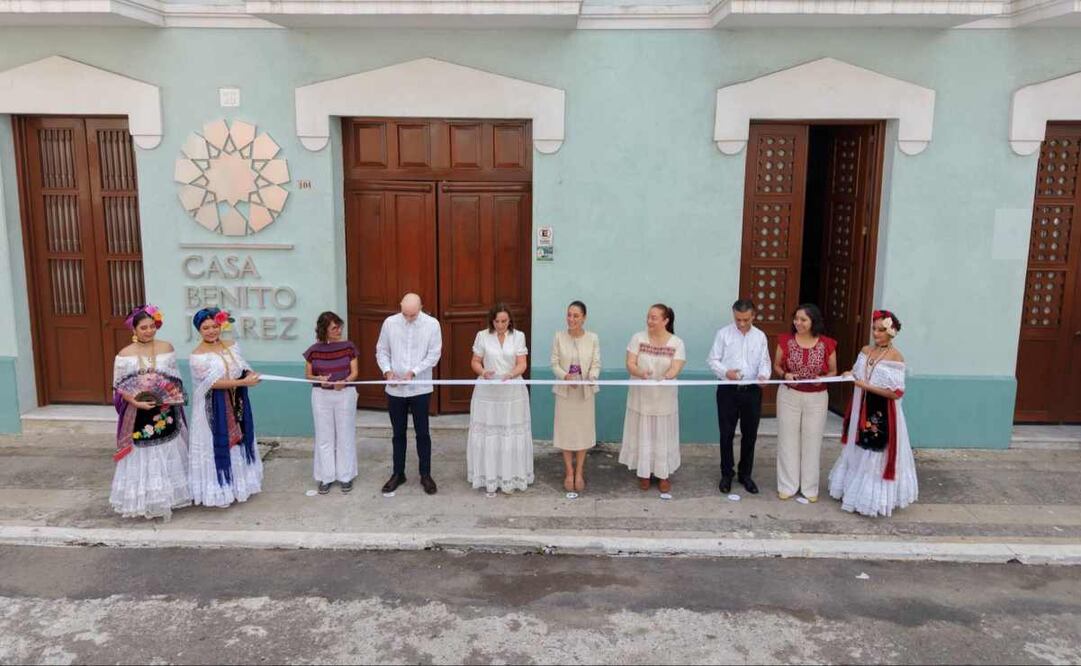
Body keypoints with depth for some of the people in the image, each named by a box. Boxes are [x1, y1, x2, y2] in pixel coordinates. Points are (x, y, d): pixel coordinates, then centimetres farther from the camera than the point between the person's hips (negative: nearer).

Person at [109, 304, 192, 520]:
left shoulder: (166, 348, 0)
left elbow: (176, 379, 6)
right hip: (138, 414, -2)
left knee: (167, 457, 11)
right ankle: (144, 502, 13)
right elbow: (119, 387, -5)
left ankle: (166, 498, 24)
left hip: (165, 412, 2)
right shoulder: (125, 355, -5)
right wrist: (136, 402, -20)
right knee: (142, 458, 3)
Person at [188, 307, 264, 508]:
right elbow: (213, 382, -21)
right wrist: (242, 382, -26)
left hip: (236, 404, 6)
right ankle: (220, 489, 14)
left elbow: (245, 368, 6)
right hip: (213, 408, -6)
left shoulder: (231, 346, 5)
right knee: (217, 445, 2)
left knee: (238, 441, 15)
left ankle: (238, 484, 29)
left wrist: (250, 375, -18)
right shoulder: (198, 356, -14)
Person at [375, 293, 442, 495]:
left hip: (420, 388, -2)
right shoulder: (390, 323, -3)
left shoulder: (432, 324, -8)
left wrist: (413, 372, -18)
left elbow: (434, 354, -7)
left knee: (422, 433, 6)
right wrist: (387, 370, -13)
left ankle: (425, 475, 19)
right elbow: (381, 351, 4)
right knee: (398, 433, 12)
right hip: (395, 389, 2)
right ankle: (398, 473, 25)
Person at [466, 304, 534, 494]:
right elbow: (475, 362, 3)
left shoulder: (518, 336, -1)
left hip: (512, 392, 0)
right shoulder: (482, 336, -1)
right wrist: (483, 372, -18)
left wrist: (511, 374, -25)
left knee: (511, 434, 2)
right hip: (487, 392, 0)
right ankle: (489, 478, 13)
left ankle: (510, 478, 13)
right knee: (487, 434, 2)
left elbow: (522, 364, -5)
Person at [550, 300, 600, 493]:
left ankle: (579, 472, 21)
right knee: (565, 430, 5)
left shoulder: (593, 338, -3)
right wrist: (565, 376, -22)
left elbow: (596, 364, -4)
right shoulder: (559, 337, -4)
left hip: (585, 391, 0)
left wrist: (592, 377, -25)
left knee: (583, 430, 7)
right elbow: (554, 364, -4)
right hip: (565, 390, 0)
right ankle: (569, 473, 19)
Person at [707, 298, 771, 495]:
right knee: (726, 434, 4)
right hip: (728, 390, -2)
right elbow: (713, 360, -3)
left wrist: (763, 375, -19)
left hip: (752, 390, 2)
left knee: (750, 435, 9)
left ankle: (745, 474, 24)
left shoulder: (760, 336, 4)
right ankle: (727, 474, 19)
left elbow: (765, 362, 3)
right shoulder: (723, 334, -3)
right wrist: (725, 372, -22)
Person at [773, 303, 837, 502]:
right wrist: (785, 374, -15)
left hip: (816, 398, 0)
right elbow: (776, 365, 6)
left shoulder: (827, 344, -7)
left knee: (812, 442, 8)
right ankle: (788, 485, 19)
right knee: (788, 440, 7)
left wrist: (822, 379, -16)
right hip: (789, 396, 1)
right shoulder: (786, 340, -5)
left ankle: (810, 487, 22)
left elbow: (833, 371, 5)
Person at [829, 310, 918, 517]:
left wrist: (867, 386, -21)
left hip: (882, 415, -7)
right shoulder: (866, 350, 5)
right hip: (862, 411, 7)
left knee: (878, 457, 3)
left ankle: (875, 499, 17)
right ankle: (854, 492, 32)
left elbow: (896, 393, -19)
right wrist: (850, 375, -2)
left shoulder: (895, 357, -15)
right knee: (858, 453, 17)